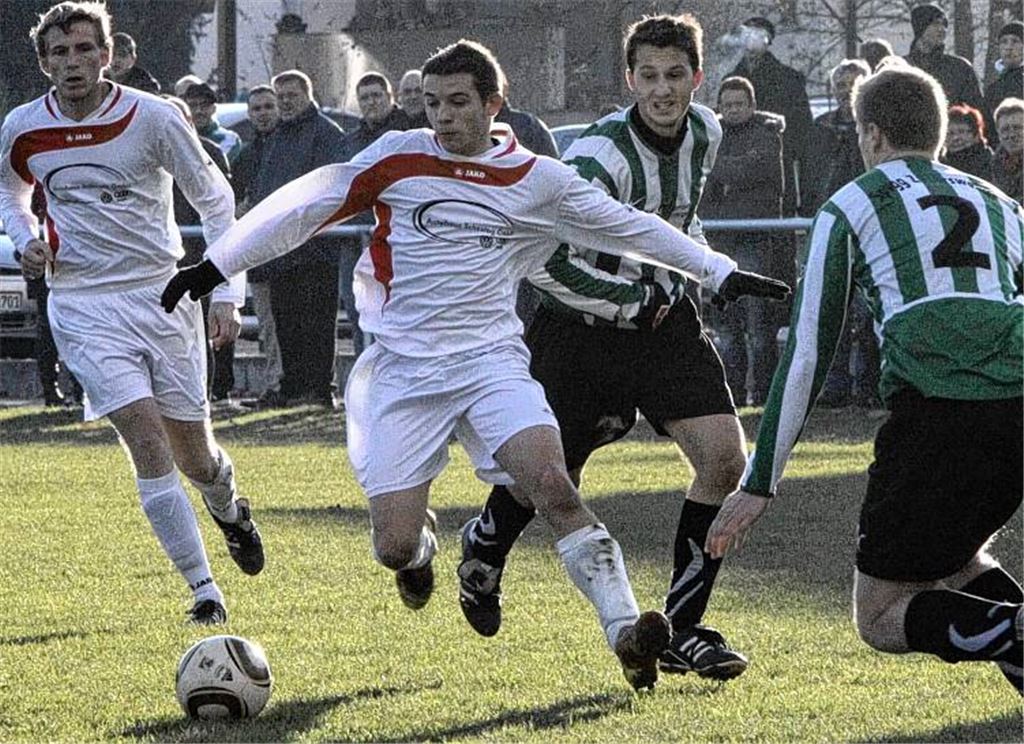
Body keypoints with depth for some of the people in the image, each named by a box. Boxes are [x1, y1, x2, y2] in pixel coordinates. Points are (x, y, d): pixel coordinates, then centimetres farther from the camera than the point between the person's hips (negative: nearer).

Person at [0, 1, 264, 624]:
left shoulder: (154, 118, -8)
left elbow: (216, 200, 1)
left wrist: (227, 294, -4)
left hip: (164, 292, 0)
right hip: (84, 306, 0)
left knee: (194, 455, 8)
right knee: (148, 444, -16)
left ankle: (230, 510, 46)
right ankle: (205, 590, -9)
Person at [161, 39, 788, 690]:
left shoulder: (537, 179, 4)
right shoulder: (398, 159, 1)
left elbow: (628, 226, 13)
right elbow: (307, 206, 6)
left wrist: (719, 272, 16)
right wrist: (215, 267, 6)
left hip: (491, 360, 0)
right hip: (403, 372, 0)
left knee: (553, 485, -25)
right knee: (394, 546, -6)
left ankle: (626, 631, -25)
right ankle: (421, 543, 33)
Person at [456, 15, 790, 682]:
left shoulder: (705, 131, -3)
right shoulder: (601, 155, -27)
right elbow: (543, 261, -32)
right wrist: (636, 302, -24)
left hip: (665, 318, 5)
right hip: (581, 328, -5)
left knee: (725, 458, -12)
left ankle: (682, 630, -2)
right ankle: (482, 550, 46)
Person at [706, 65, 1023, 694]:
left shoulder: (850, 206, 15)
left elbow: (807, 353, 12)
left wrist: (760, 483, 16)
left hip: (934, 404, -5)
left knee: (880, 620, 8)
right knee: (951, 556, 31)